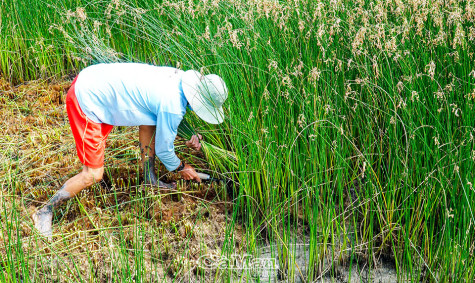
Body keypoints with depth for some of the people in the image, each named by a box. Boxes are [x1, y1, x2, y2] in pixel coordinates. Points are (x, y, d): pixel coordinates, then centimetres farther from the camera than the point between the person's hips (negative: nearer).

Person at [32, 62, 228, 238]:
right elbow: (163, 149, -6)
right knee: (93, 175, -5)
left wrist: (191, 135, 11)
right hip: (85, 100, -9)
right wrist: (181, 168, 12)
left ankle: (150, 180, 27)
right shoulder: (173, 106, -21)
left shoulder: (179, 76, 3)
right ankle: (45, 213, 13)